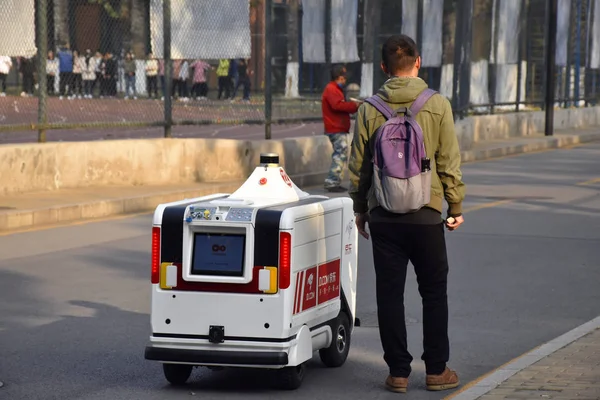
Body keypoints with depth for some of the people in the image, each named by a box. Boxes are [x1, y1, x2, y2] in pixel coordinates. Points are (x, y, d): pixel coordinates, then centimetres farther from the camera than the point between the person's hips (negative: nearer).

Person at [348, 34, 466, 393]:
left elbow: (358, 166, 3)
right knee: (434, 293, 11)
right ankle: (436, 370, 14)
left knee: (389, 294, 7)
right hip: (426, 215, -1)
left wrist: (360, 209, 15)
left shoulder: (369, 110, -2)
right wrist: (456, 207, 6)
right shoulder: (437, 105, -6)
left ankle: (398, 372, 9)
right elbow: (450, 162, -4)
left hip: (383, 216, 1)